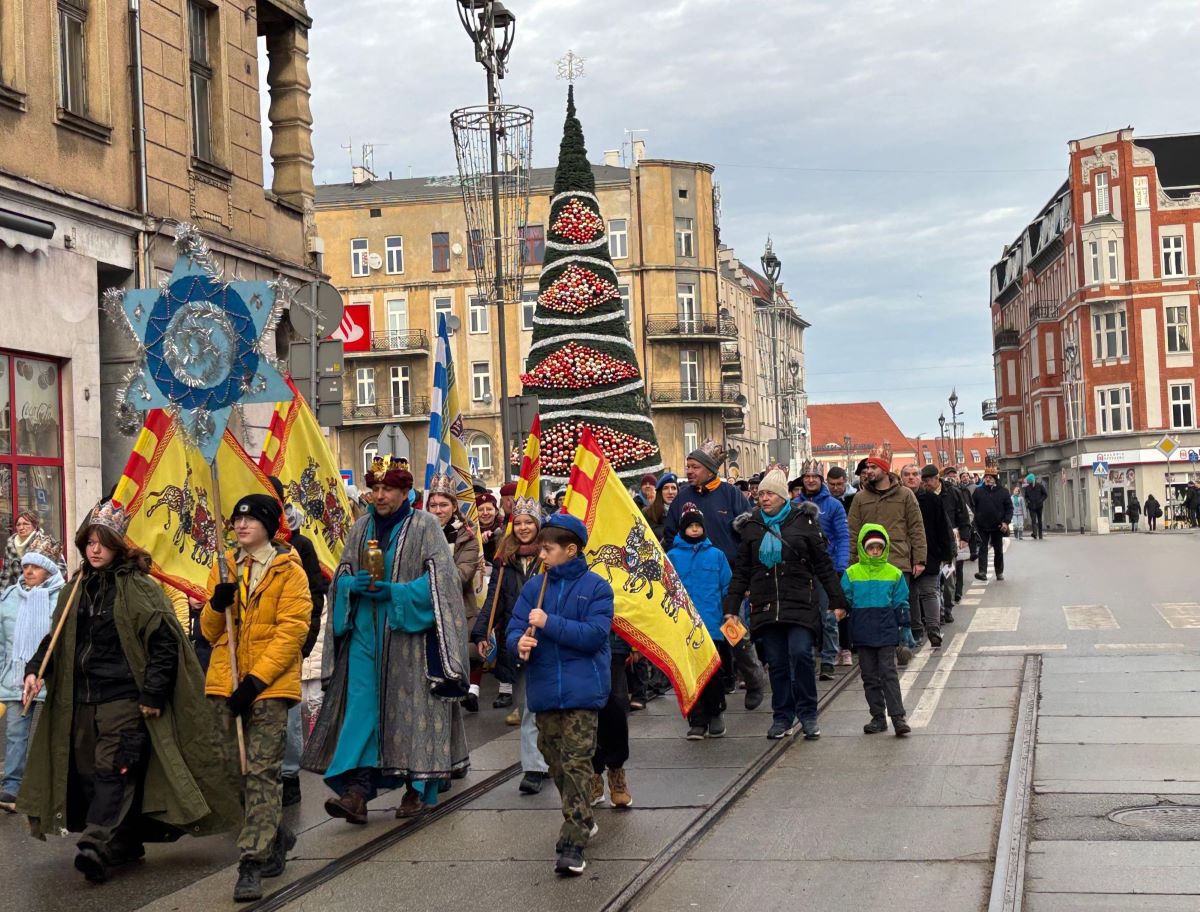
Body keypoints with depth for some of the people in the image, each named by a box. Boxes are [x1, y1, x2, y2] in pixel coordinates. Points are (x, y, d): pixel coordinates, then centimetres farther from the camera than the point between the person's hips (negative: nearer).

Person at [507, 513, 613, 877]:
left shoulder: (596, 587, -5)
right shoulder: (534, 586, 8)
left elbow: (595, 634, -15)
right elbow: (514, 628, 4)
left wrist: (549, 623, -20)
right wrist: (519, 642, -20)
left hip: (582, 689, -5)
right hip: (544, 690, 5)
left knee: (576, 763, -9)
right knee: (555, 760, 14)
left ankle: (573, 842, -9)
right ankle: (582, 820, 33)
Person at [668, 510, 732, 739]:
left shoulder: (716, 555, 5)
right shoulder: (672, 556, 4)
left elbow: (727, 587, 9)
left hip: (712, 625, 0)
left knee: (712, 673, 2)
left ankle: (715, 714, 21)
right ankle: (697, 722, 9)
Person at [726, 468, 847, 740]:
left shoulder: (803, 522, 2)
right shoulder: (752, 527, 10)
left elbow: (823, 565, 4)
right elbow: (741, 572, 11)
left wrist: (837, 600, 0)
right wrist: (731, 608, 6)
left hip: (800, 604, -3)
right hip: (766, 606, 3)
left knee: (801, 654, -15)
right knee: (776, 663, 4)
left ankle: (808, 715, -2)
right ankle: (782, 717, 14)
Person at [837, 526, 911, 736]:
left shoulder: (894, 574, 4)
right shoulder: (851, 573, 3)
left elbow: (901, 603, 7)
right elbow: (845, 599, 8)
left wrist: (905, 628, 5)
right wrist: (840, 610, -11)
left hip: (886, 632, -2)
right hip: (863, 633, 2)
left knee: (889, 673, -7)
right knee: (869, 677, 7)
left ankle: (898, 717, -7)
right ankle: (878, 717, 15)